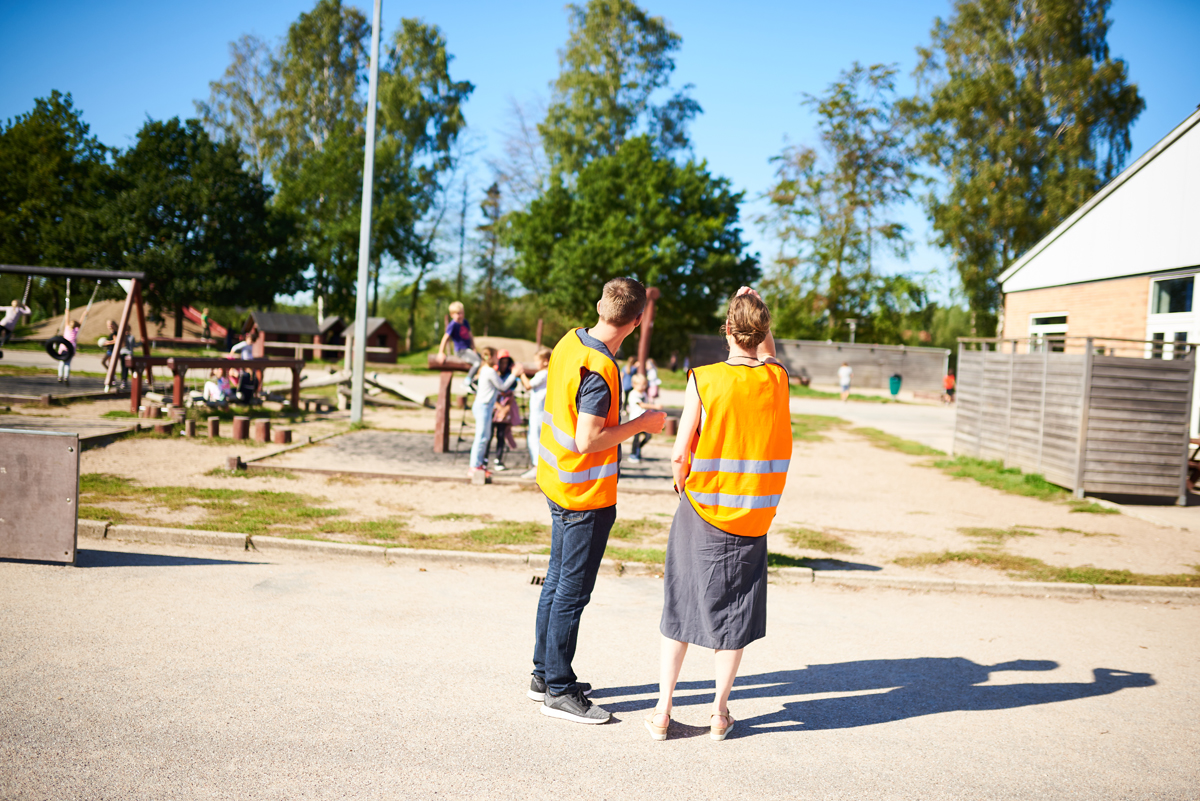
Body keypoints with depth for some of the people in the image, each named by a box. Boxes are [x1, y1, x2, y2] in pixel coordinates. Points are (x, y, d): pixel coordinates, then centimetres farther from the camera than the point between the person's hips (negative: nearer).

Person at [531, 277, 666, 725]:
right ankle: (559, 691, 11)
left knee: (557, 582, 18)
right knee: (572, 592, 1)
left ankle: (545, 674, 30)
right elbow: (588, 441, -25)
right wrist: (640, 424, -15)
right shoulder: (599, 371, -25)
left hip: (557, 482, 10)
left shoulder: (569, 342, 3)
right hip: (586, 496, -9)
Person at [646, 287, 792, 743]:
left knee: (679, 611, 10)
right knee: (734, 617, 13)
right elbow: (767, 356, 21)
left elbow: (680, 454, -11)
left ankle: (662, 713, 16)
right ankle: (719, 713, 21)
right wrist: (754, 308, 20)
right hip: (752, 519, 2)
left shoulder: (703, 380, -13)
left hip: (701, 514, -1)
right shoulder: (778, 379, -5)